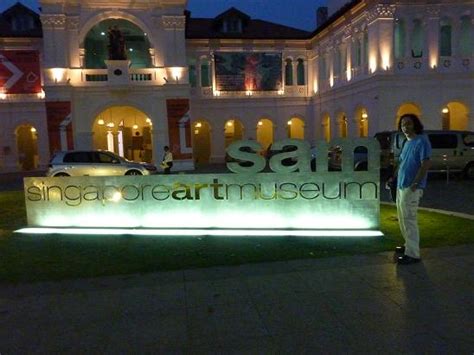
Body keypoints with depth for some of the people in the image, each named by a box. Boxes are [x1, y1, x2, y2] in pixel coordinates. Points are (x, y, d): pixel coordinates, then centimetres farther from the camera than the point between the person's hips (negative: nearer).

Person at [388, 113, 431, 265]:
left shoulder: (421, 141, -10)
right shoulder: (407, 143, 17)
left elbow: (425, 164, -18)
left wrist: (415, 184, -22)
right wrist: (393, 177, 16)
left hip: (411, 188, -9)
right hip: (401, 186, 9)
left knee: (409, 219, -8)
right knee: (403, 219, 16)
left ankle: (412, 254, -3)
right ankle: (409, 245, 30)